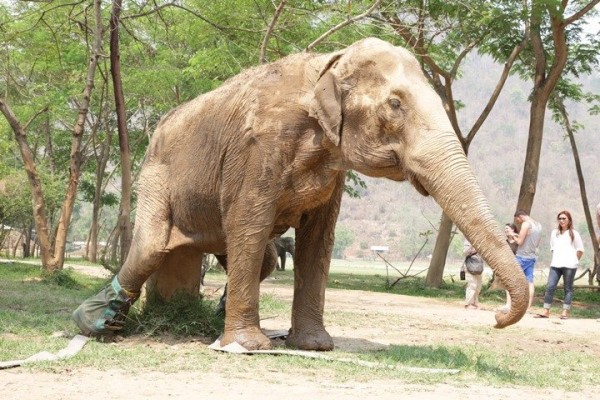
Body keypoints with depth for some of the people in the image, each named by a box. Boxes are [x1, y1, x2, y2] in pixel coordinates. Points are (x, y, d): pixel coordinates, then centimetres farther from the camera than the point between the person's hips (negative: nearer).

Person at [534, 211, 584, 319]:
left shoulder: (574, 234, 3)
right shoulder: (554, 233, 15)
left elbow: (580, 250, 5)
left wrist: (574, 261, 2)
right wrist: (557, 257, 9)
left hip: (569, 266, -4)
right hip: (555, 265, 4)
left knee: (568, 289, 1)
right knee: (550, 287, -4)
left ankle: (565, 312, 4)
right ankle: (546, 311, -3)